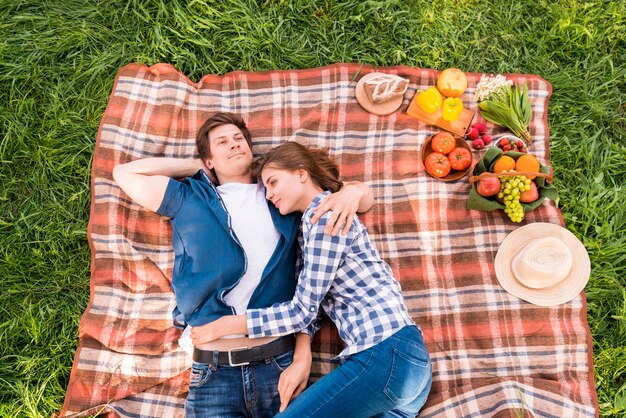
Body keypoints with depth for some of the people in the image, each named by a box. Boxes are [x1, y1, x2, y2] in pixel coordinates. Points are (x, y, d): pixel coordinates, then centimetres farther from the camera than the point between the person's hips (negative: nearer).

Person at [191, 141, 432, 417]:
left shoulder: (326, 212, -8)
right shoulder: (313, 222, 21)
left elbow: (302, 310, -10)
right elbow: (309, 307, 13)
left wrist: (225, 325, -4)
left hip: (386, 355, -9)